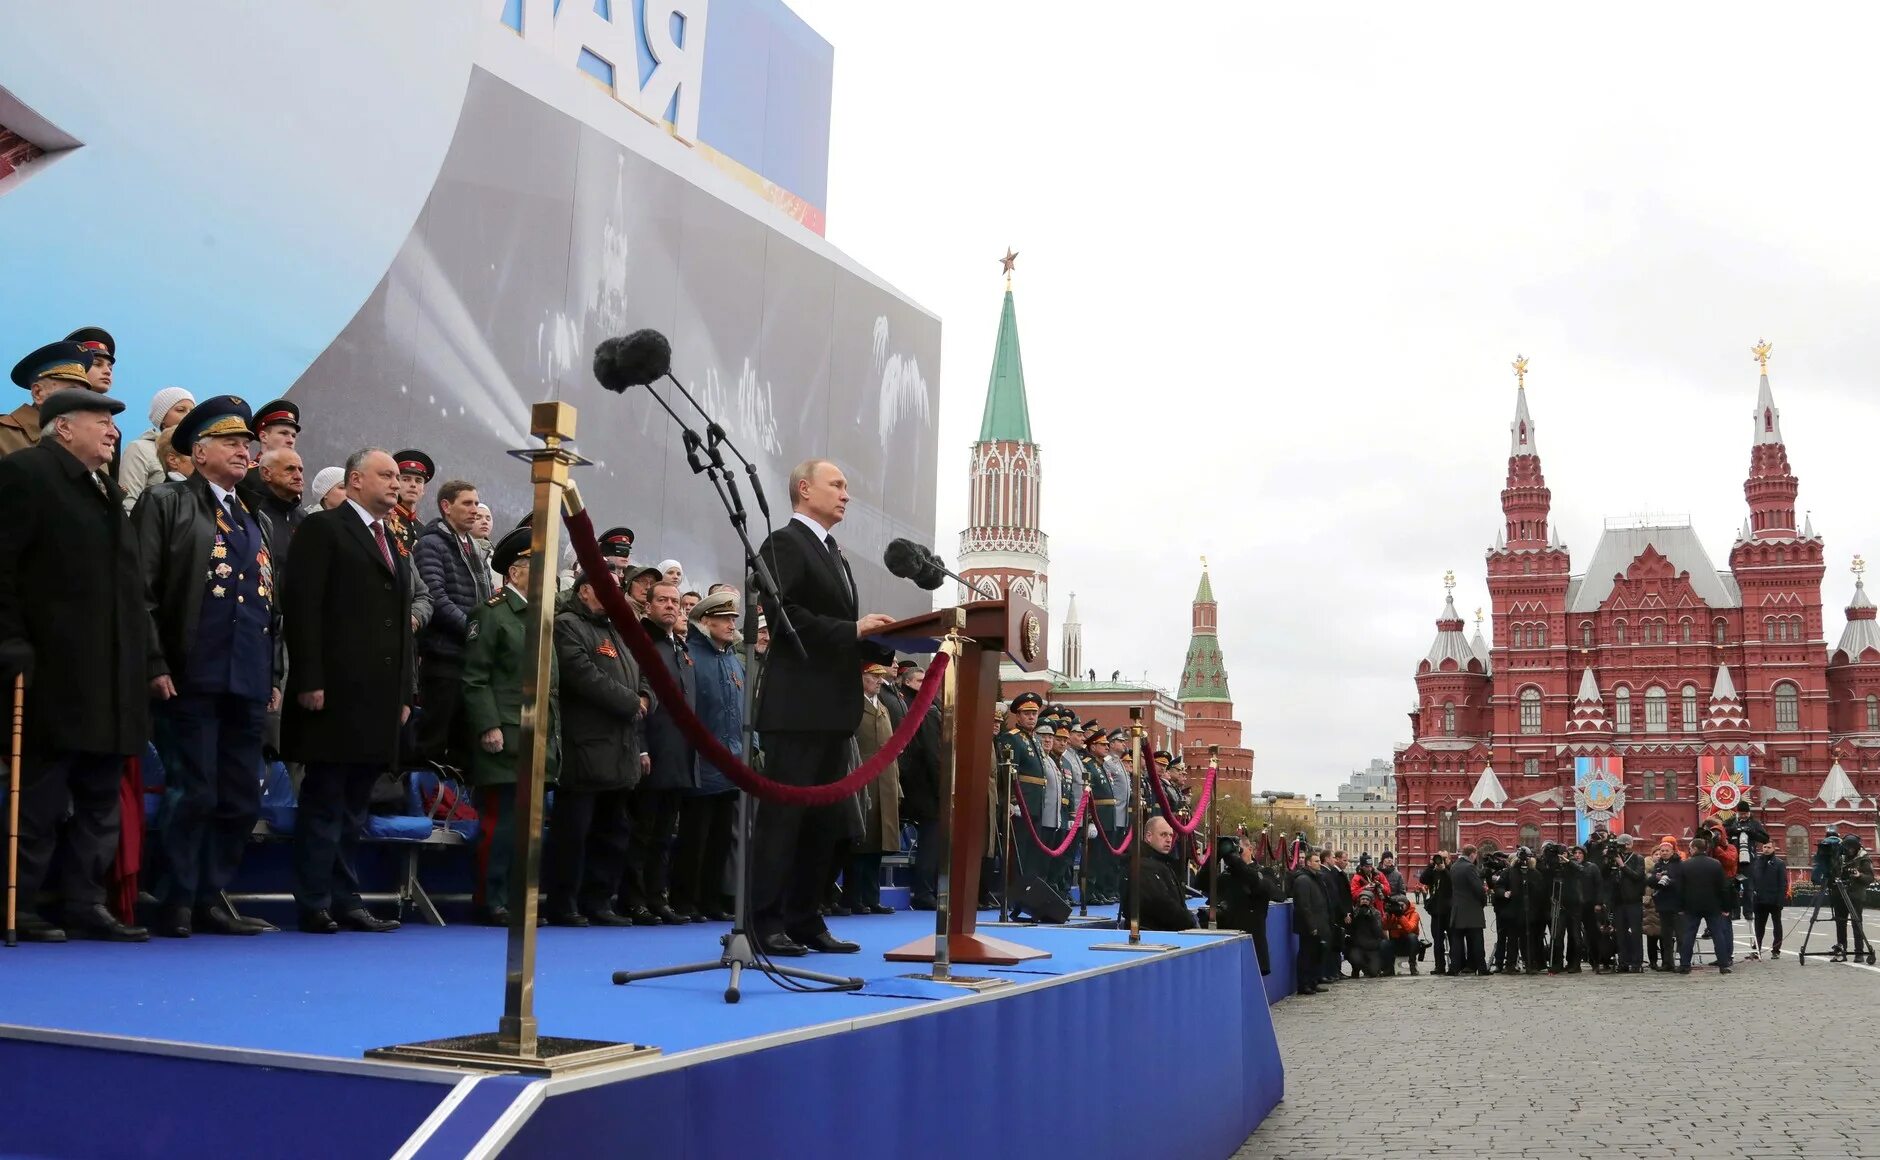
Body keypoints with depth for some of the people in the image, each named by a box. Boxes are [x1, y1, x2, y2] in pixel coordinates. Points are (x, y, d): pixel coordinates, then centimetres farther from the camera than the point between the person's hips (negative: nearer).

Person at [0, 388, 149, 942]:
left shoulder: (108, 490, 20)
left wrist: (145, 660, 15)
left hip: (110, 683, 8)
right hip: (55, 678, -8)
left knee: (101, 802, 10)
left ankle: (87, 905, 16)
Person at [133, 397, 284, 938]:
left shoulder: (260, 523, 22)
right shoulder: (166, 503, 3)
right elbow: (141, 590, -5)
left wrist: (275, 677, 16)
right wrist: (155, 666, -12)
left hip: (249, 685, 6)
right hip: (192, 680, -6)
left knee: (240, 801, 7)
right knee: (192, 795, -6)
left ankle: (211, 899, 17)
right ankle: (176, 906, 5)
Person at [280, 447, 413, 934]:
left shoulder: (394, 546, 23)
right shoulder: (323, 528, 0)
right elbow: (301, 606, -9)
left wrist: (404, 692, 16)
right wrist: (309, 680, -16)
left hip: (380, 698, 7)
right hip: (335, 693, -7)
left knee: (354, 805, 9)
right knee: (325, 801, -3)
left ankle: (346, 902, 13)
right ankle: (314, 905, 2)